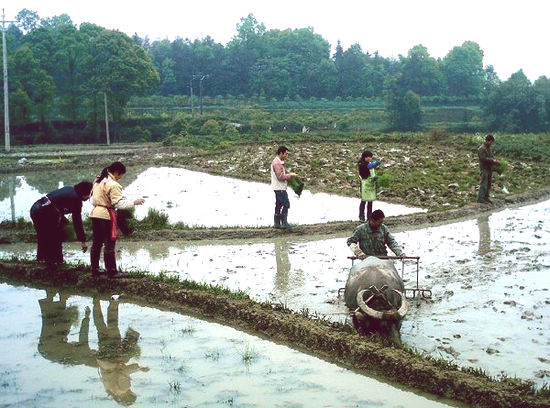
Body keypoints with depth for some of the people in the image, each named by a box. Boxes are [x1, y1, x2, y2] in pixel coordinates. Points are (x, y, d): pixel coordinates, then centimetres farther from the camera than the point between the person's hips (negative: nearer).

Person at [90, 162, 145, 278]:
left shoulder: (98, 180, 11)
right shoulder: (113, 185, -15)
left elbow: (93, 200, 16)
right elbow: (119, 203, -18)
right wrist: (134, 202, -12)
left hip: (95, 214, 8)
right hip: (106, 216, -8)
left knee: (96, 243, 14)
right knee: (109, 245, -2)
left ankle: (95, 269, 20)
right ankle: (112, 272, 3)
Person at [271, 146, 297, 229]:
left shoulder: (279, 162, 16)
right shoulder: (277, 163, -18)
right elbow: (280, 176, -23)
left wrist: (289, 174, 9)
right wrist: (290, 175, -15)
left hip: (279, 188, 11)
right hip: (280, 188, -11)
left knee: (279, 205, 13)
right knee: (286, 204, -8)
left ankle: (277, 223, 17)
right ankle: (284, 223, -6)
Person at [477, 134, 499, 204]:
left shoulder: (488, 148, 17)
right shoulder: (482, 148, -13)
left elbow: (491, 156, 24)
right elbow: (483, 158, -22)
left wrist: (495, 160, 4)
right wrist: (492, 160, -21)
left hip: (489, 169, 10)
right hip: (484, 169, -10)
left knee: (488, 185, 12)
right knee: (483, 184, -10)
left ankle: (486, 197, 19)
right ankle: (480, 198, -8)